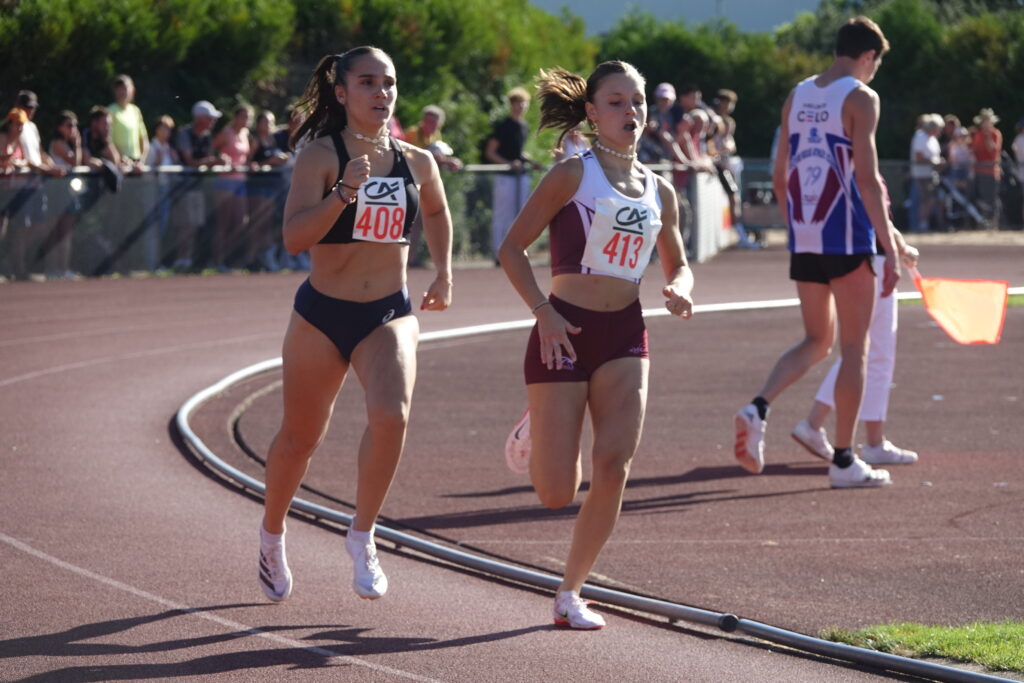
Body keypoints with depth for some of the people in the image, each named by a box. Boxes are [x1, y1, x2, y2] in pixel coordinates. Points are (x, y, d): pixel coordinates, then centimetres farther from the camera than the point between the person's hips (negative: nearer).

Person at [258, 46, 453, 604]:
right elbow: (294, 237, -22)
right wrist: (344, 194, -33)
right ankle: (272, 533, 39)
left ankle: (361, 537, -10)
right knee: (300, 436, 12)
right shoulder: (319, 157, -9)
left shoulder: (416, 162, 3)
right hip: (322, 315, -2)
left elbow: (436, 211, 27)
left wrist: (443, 273, 21)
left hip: (390, 316, 2)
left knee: (391, 415, -25)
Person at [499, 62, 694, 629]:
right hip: (564, 333, -4)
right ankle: (534, 433, 34)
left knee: (614, 467, -16)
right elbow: (512, 249, -4)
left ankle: (570, 593, 1)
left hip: (625, 335, 4)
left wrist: (680, 290, -1)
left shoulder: (660, 192, 10)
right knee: (556, 494, -4)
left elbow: (678, 265, 23)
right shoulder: (573, 175, -5)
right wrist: (544, 313, -16)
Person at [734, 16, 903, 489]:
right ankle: (844, 460, 5)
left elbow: (779, 177, 14)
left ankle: (759, 407, -7)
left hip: (804, 238, 6)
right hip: (848, 238, -6)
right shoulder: (859, 97, -9)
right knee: (854, 348, 4)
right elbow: (867, 178, -16)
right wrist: (891, 250, -13)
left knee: (817, 342, 17)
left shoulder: (797, 96, 12)